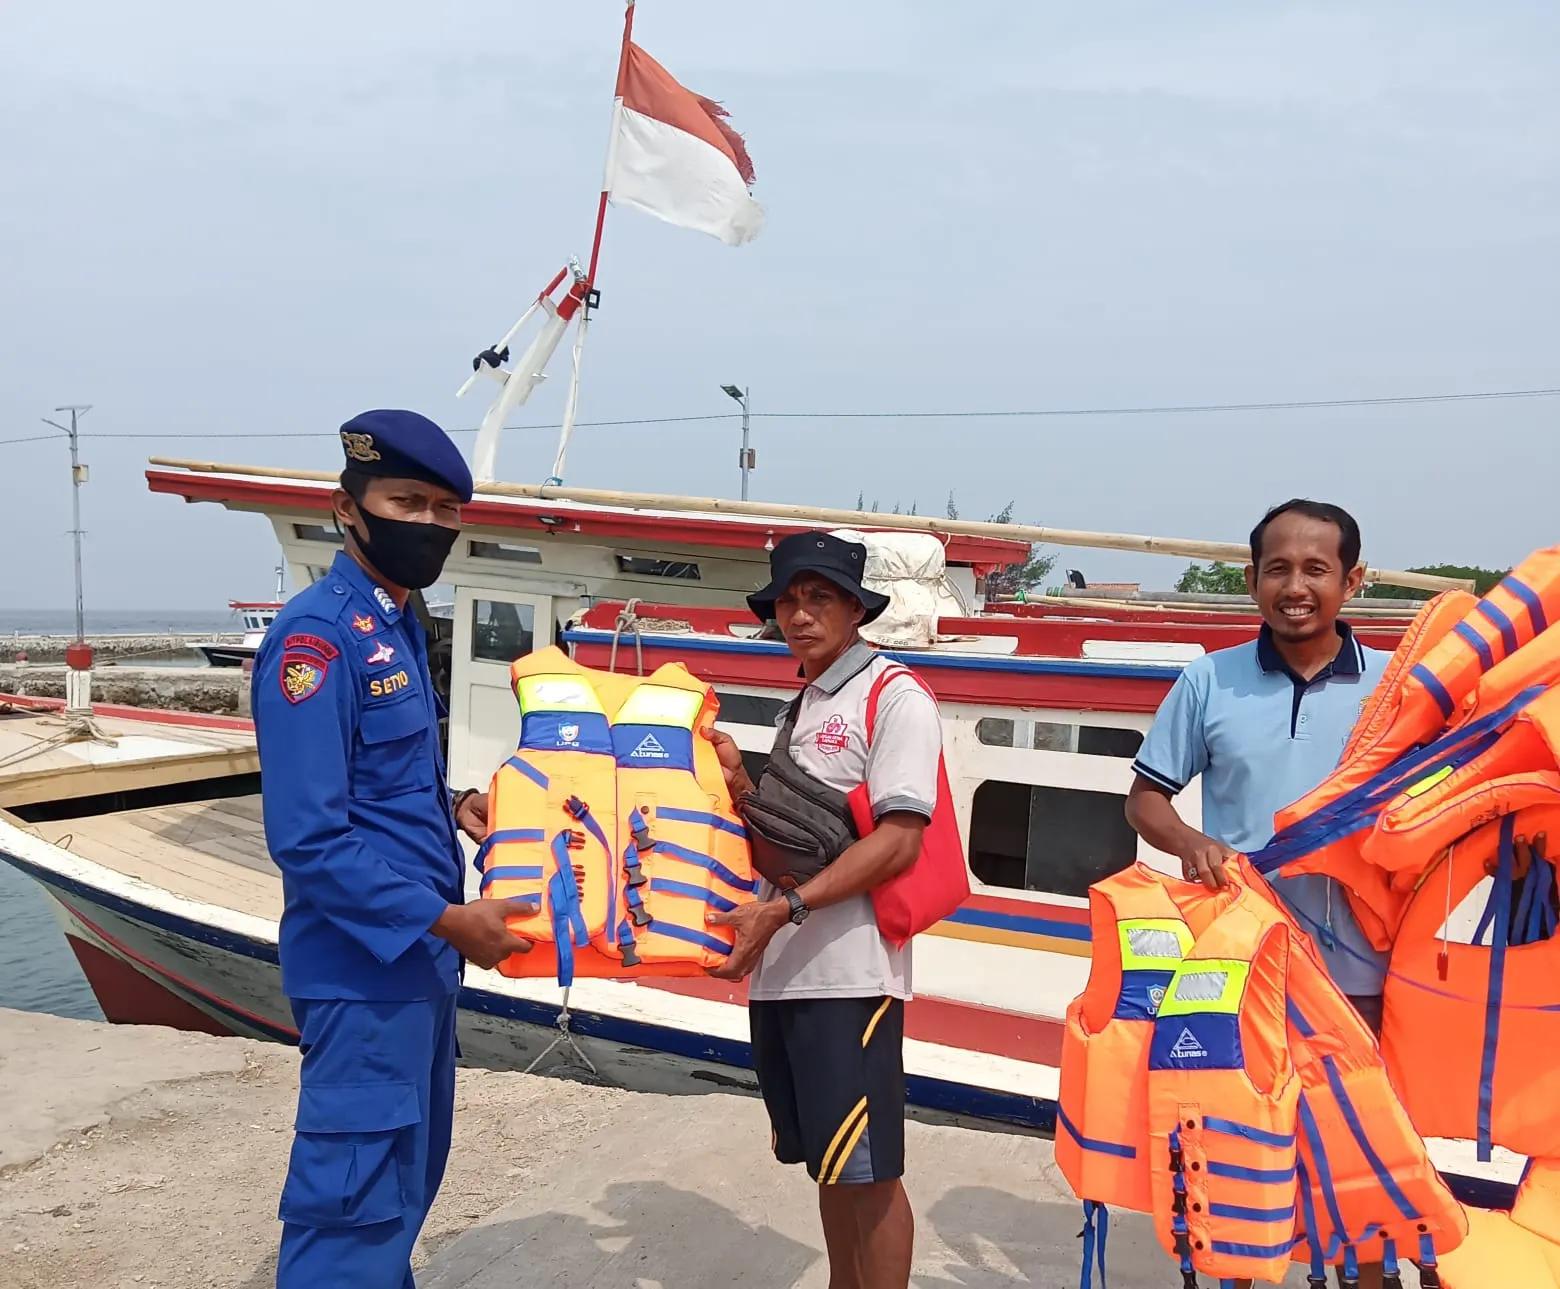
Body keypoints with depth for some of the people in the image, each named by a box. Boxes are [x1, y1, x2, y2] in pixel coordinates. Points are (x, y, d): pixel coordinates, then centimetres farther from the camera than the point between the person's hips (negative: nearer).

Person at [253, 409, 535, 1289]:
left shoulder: (397, 628, 10)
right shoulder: (317, 639, -19)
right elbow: (309, 839, -24)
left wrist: (454, 809, 3)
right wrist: (448, 920, -21)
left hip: (420, 962, 10)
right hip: (364, 973, -10)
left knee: (406, 1189, 22)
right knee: (355, 1212, 0)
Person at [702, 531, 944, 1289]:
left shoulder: (895, 698, -7)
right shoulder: (798, 708, 17)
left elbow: (898, 841, -18)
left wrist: (784, 908, -23)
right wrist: (736, 781, 4)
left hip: (849, 972, -8)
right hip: (780, 970, 8)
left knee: (867, 1169, 0)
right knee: (826, 1162, 17)